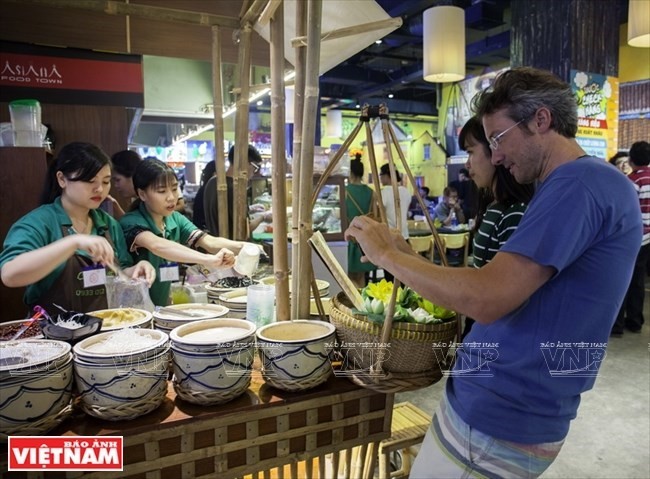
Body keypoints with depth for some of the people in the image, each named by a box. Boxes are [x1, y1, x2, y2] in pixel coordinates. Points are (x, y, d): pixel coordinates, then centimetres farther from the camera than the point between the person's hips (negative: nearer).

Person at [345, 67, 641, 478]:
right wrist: (410, 259, 9)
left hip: (496, 420, -9)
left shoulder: (580, 183, -19)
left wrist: (387, 255, -16)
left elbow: (487, 298, -30)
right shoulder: (588, 184, 14)